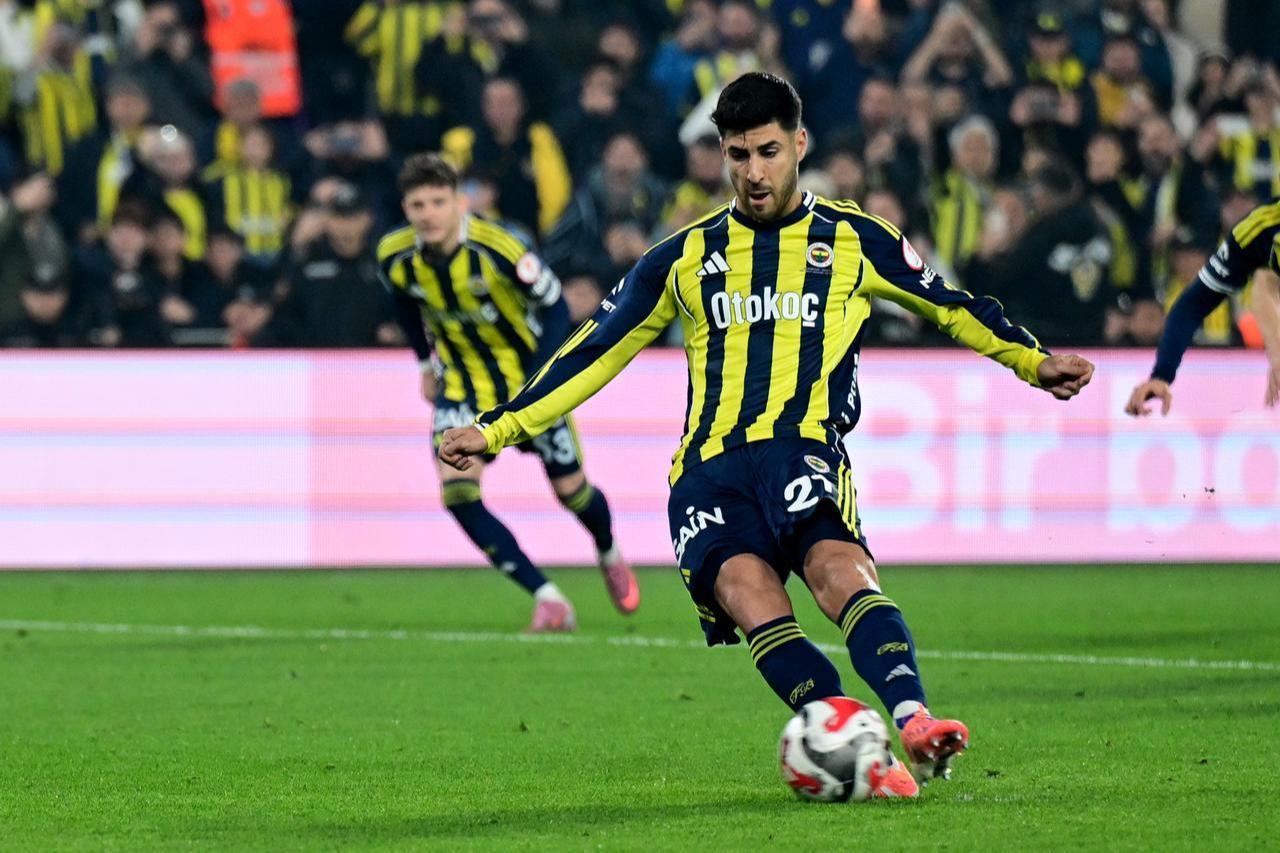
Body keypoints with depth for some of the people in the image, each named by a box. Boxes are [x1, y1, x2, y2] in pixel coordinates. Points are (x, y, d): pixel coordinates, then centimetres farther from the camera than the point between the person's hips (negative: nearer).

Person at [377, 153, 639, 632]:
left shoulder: (496, 250, -28)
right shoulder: (395, 257, -14)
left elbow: (554, 306, -18)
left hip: (529, 379, -3)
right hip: (463, 384, 3)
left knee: (571, 490, 7)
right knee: (457, 493, -18)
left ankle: (610, 557, 44)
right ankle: (547, 599, -13)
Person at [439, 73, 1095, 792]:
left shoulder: (852, 240, 15)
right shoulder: (687, 256, 19)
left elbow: (951, 305, 28)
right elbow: (598, 350, 23)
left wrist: (1031, 360, 24)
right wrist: (497, 430, 19)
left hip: (804, 455, -1)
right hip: (709, 473, 1)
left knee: (841, 570, -33)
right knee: (750, 597, -29)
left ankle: (914, 723, -51)